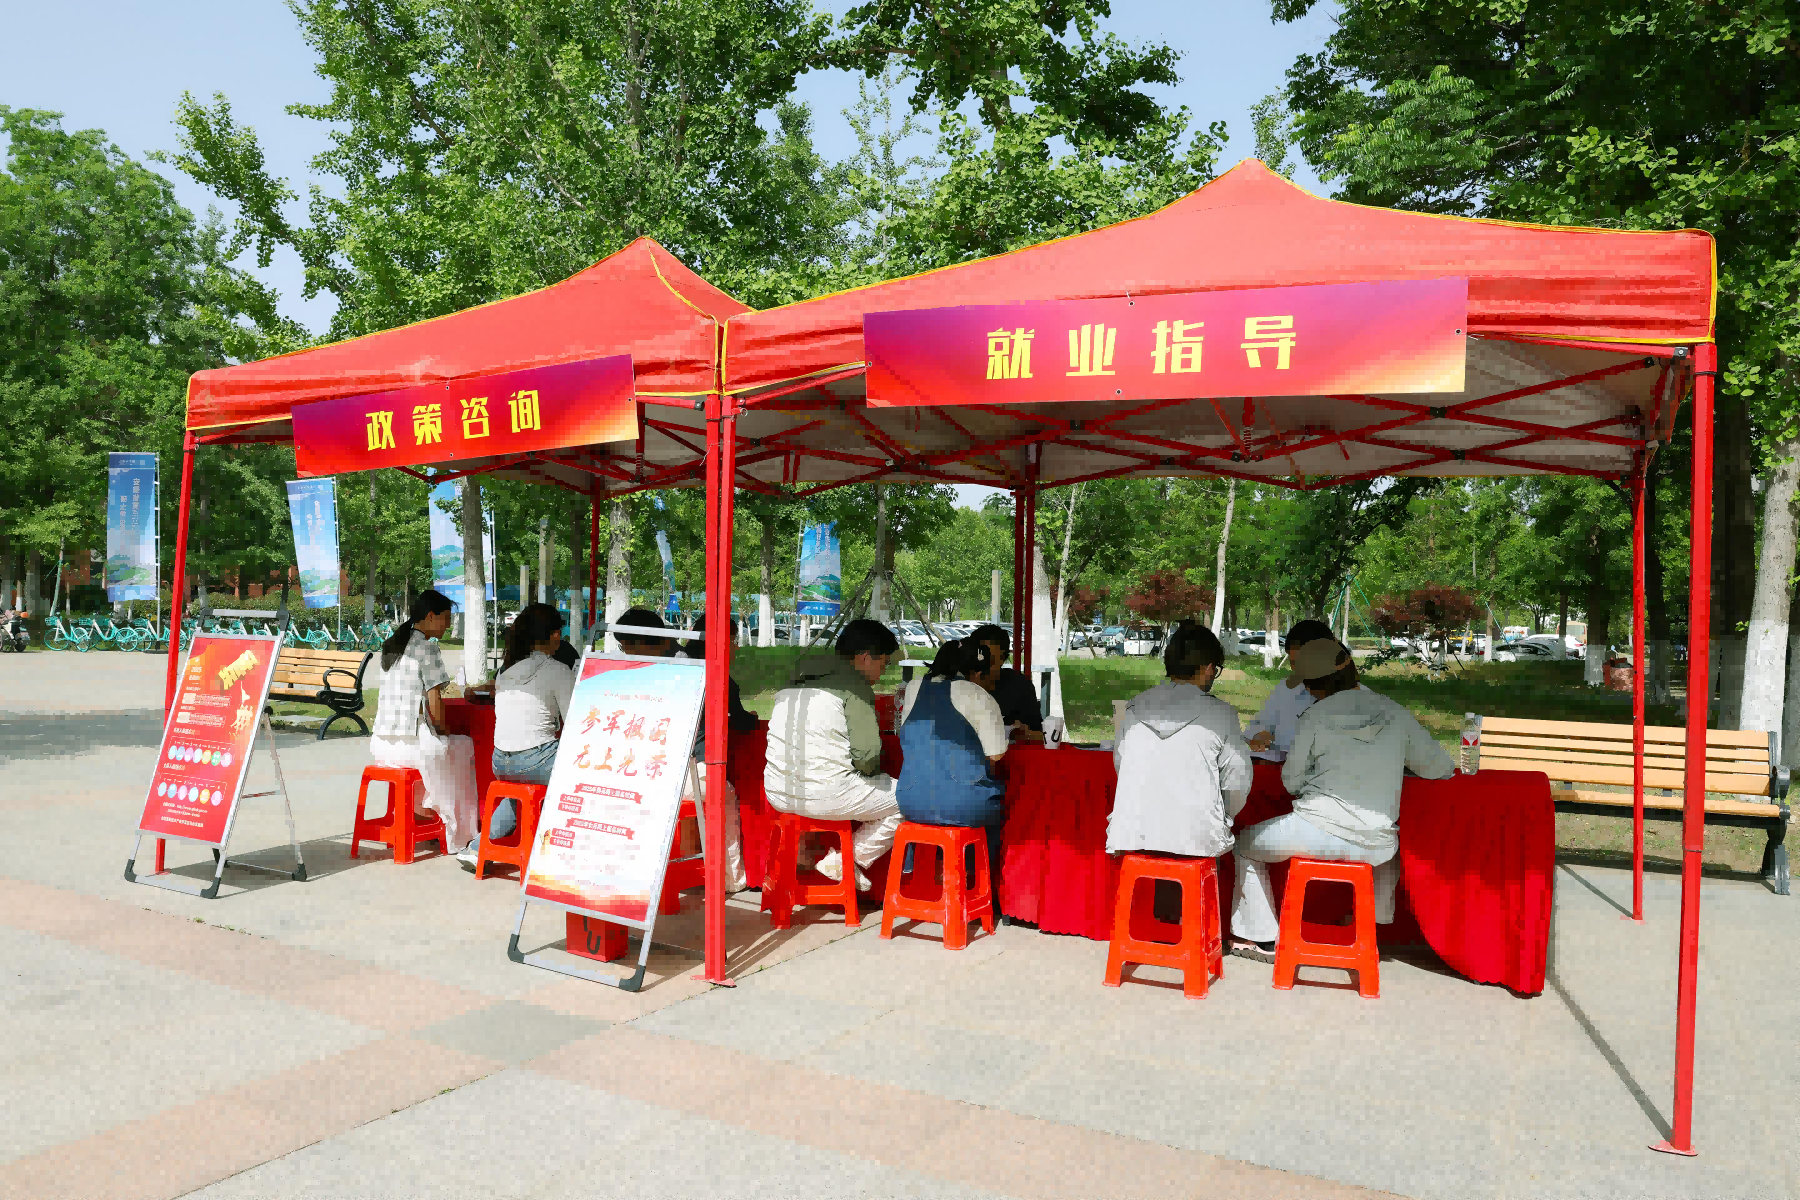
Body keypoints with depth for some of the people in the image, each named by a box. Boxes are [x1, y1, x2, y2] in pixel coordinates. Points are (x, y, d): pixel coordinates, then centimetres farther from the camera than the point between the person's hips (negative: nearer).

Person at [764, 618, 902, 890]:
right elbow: (867, 753, -14)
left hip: (777, 793, 9)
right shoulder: (854, 684, -7)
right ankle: (843, 862, 7)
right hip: (824, 794, -8)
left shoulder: (794, 682, 18)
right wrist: (873, 773, 9)